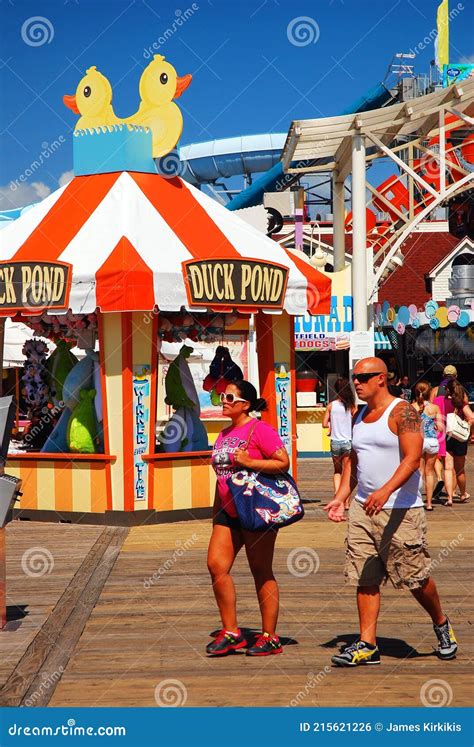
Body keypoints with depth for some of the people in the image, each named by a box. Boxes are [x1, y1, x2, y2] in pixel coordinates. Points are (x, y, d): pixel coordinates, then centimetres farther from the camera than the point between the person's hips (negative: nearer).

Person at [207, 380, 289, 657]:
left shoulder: (259, 429, -10)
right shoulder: (224, 434, 16)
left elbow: (283, 462, -17)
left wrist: (248, 462, -23)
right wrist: (216, 511, 22)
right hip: (229, 511, 8)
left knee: (261, 572, -1)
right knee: (216, 565, -2)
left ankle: (270, 637, 8)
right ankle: (231, 632, 7)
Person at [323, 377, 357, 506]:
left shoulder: (331, 405, -3)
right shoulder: (351, 406, -7)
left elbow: (324, 424, -2)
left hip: (335, 442, 2)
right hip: (348, 442, -1)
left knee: (337, 471, 20)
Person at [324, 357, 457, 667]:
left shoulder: (403, 412, -10)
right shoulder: (359, 417, 14)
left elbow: (412, 458, -21)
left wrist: (386, 491, -33)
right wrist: (340, 498, 13)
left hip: (401, 510, -7)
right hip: (363, 509, 7)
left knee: (415, 577, 1)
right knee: (365, 580, 2)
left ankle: (442, 624, 26)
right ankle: (367, 645, 6)